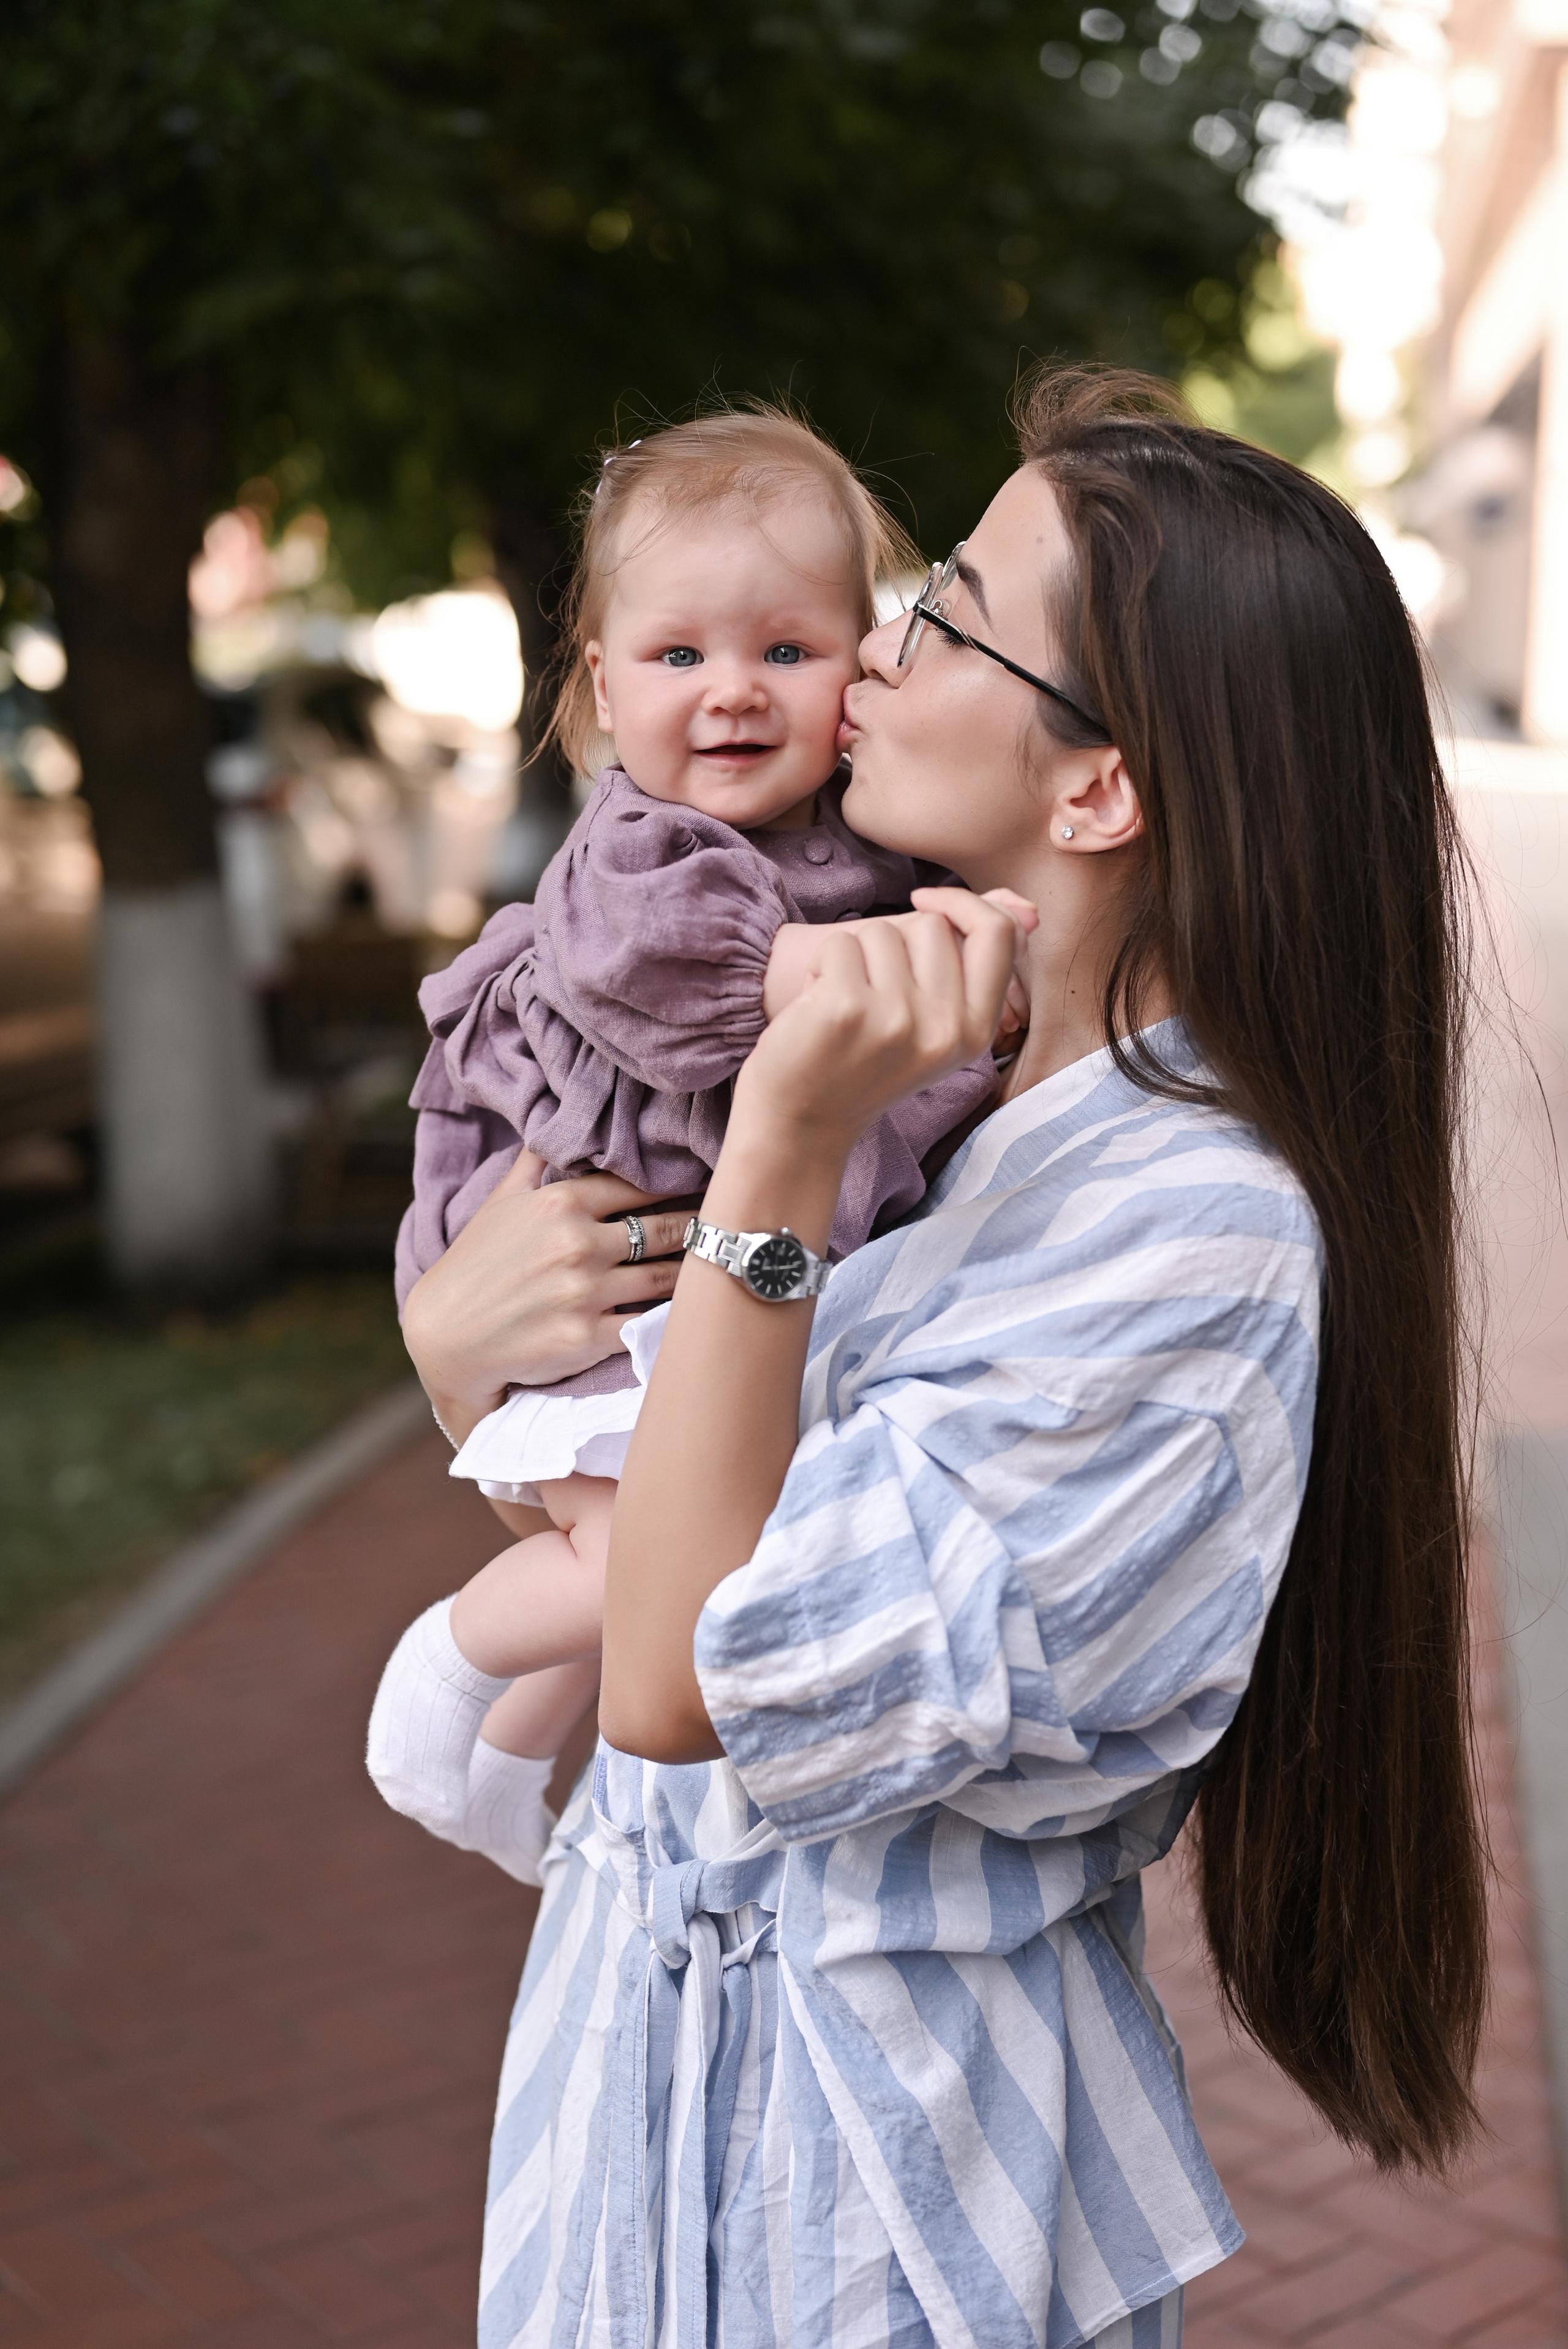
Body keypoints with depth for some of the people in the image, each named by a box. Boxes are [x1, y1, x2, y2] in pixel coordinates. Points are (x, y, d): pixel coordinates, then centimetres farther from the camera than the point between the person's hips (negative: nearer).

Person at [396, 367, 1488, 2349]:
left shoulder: (1197, 1232, -26)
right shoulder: (943, 1078, -1)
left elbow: (686, 1700, -29)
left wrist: (782, 1154, -33)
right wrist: (456, 1319, -14)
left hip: (860, 2127, -7)